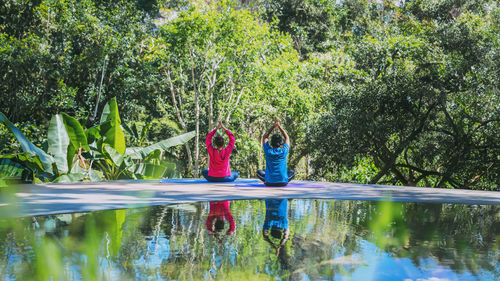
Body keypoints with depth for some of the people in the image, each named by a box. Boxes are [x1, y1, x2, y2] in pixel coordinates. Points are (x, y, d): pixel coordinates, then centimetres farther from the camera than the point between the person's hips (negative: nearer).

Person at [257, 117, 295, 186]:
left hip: (269, 182, 0)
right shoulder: (284, 151, -5)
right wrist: (279, 126, 13)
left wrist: (273, 126, 10)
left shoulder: (268, 151, -5)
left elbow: (264, 137, 12)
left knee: (259, 172, 27)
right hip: (283, 182, 0)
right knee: (291, 172, 31)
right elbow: (287, 138, 13)